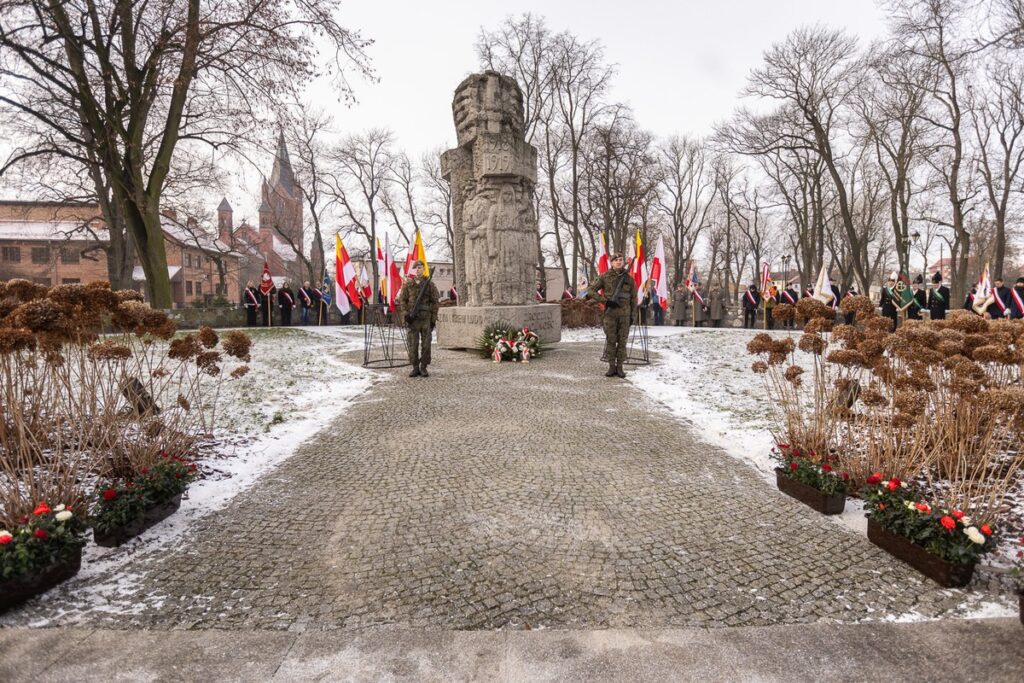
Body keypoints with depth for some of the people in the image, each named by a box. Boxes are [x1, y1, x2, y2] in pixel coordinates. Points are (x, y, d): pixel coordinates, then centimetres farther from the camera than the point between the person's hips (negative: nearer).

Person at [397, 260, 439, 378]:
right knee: (413, 344, 1)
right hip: (412, 319, 1)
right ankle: (415, 368, 10)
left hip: (426, 318, 0)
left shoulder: (429, 284, 5)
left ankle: (424, 368, 10)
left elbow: (435, 302, 5)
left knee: (426, 344, 1)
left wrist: (434, 318, -1)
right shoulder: (407, 284, 7)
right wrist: (405, 314, -8)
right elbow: (402, 300, 5)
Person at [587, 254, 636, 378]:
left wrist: (632, 315, 5)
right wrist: (605, 301, -10)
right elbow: (591, 290, -1)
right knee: (610, 340, 2)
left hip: (625, 313, 1)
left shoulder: (629, 278, 7)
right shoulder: (605, 276, 1)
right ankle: (611, 366, 10)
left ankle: (619, 367, 11)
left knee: (622, 340, 3)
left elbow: (633, 298, 10)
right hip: (610, 313, -1)